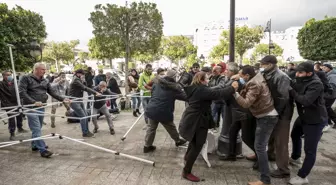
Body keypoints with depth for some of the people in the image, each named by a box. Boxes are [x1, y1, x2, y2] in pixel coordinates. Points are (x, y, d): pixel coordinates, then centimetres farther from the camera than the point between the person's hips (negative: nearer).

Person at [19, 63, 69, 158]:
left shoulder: (45, 81, 12)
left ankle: (35, 145, 31)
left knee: (38, 128, 15)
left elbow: (52, 92, 9)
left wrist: (62, 99, -4)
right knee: (36, 129, -9)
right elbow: (22, 92, -13)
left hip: (41, 107, 6)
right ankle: (42, 150, -10)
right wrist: (34, 102, -24)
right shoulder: (26, 78, -5)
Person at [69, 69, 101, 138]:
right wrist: (95, 93, -28)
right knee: (83, 116, -8)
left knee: (86, 115, 7)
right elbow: (85, 88, -25)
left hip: (79, 101, 9)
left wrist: (95, 92, 2)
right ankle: (85, 133, 2)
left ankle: (87, 131, 17)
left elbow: (84, 88, 10)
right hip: (74, 102, -9)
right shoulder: (76, 81, -17)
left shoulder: (79, 80, 14)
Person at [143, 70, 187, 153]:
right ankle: (178, 141, 40)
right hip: (164, 112, -4)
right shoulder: (174, 87, -7)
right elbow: (185, 97, -2)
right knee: (171, 128, 17)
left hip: (152, 110, 4)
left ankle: (147, 146, 23)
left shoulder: (157, 83, 7)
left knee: (151, 128, 16)